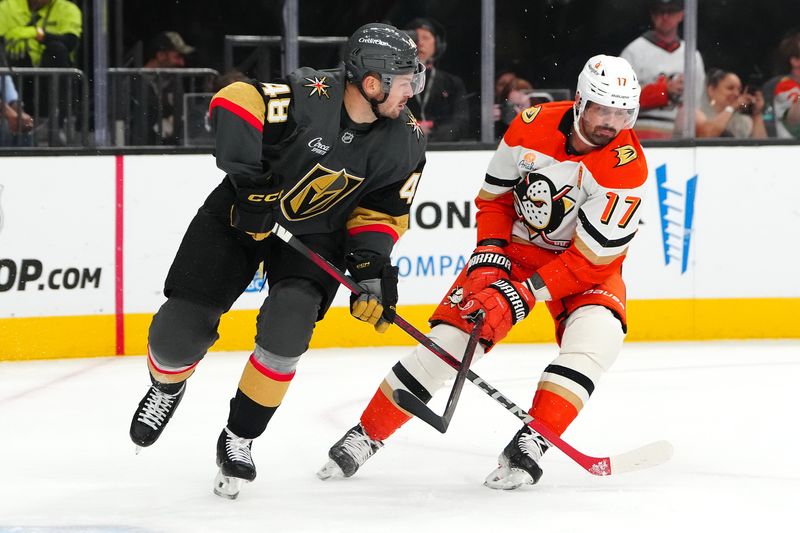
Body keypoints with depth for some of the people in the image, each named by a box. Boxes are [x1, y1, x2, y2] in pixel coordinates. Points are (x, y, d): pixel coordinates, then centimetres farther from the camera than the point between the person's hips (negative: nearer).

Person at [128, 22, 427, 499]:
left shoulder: (404, 144, -12)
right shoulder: (309, 97, -29)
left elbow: (382, 209, -1)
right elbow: (235, 101, -26)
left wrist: (370, 263, -16)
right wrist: (249, 184, -28)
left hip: (316, 233, 2)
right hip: (243, 213, -2)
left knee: (284, 333, -24)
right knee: (179, 332, -6)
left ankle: (239, 440, -3)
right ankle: (167, 388, 33)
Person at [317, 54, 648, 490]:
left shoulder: (627, 168, -27)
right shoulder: (532, 126, -17)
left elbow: (589, 258, -26)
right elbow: (494, 197, -1)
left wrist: (521, 295, -30)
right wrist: (489, 259, -13)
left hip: (587, 263, -2)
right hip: (515, 246, 2)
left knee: (595, 335, -31)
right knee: (447, 335, -8)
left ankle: (530, 443, -25)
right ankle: (366, 435, 3)